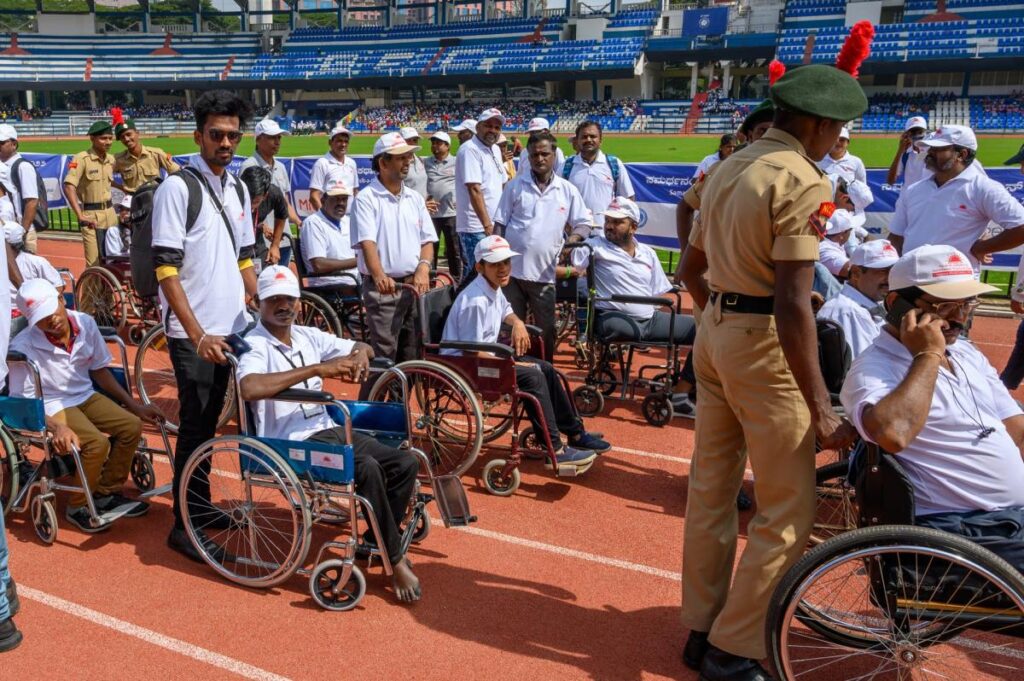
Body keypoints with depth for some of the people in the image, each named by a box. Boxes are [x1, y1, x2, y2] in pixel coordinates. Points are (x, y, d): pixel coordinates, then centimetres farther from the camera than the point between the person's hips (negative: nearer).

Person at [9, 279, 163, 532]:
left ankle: (107, 493, 8)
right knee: (97, 443, -27)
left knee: (132, 426, -13)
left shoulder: (85, 323, -10)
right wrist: (58, 427, -34)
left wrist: (135, 405, 3)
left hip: (85, 396, 6)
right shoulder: (23, 347, -23)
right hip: (51, 407, -6)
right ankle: (78, 507, -3)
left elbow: (99, 370, 5)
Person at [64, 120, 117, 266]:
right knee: (94, 264, -10)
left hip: (110, 212, 7)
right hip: (91, 215, -7)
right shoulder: (81, 159, -12)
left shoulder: (111, 159, 8)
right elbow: (68, 187, -19)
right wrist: (80, 216, -25)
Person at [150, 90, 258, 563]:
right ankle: (184, 525, 10)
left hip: (230, 327, 6)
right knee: (195, 426, -1)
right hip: (193, 332, -6)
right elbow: (166, 269, -15)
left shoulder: (238, 189, 11)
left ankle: (201, 505, 28)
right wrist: (197, 334, -21)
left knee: (209, 422, 15)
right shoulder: (177, 188, -11)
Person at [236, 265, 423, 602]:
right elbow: (249, 388, -32)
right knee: (368, 469, -30)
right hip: (290, 443, -8)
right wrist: (318, 368, -31)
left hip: (328, 429, 8)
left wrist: (360, 353, -6)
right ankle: (395, 561, -13)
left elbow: (362, 347, 22)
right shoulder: (255, 345, -9)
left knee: (406, 463, -5)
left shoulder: (308, 336, 12)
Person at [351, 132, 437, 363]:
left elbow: (428, 240, 13)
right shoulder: (366, 199, -5)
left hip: (415, 286, 6)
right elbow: (367, 242, -18)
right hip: (383, 288, -6)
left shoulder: (415, 198, 14)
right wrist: (379, 276, -34)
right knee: (384, 354, -5)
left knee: (412, 351, 13)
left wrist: (423, 267, -7)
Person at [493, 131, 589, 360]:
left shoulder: (568, 191, 5)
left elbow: (584, 223, 8)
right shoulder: (515, 186, 3)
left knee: (546, 331, 8)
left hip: (544, 273, 1)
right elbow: (500, 225, 4)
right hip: (512, 270, -1)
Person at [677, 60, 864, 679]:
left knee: (711, 489, 15)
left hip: (713, 330, 9)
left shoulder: (729, 168, 12)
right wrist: (821, 409, -21)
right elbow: (792, 303, -23)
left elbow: (691, 268, 19)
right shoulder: (803, 181, -15)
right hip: (764, 343, -9)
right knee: (788, 511, 2)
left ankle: (702, 629, 28)